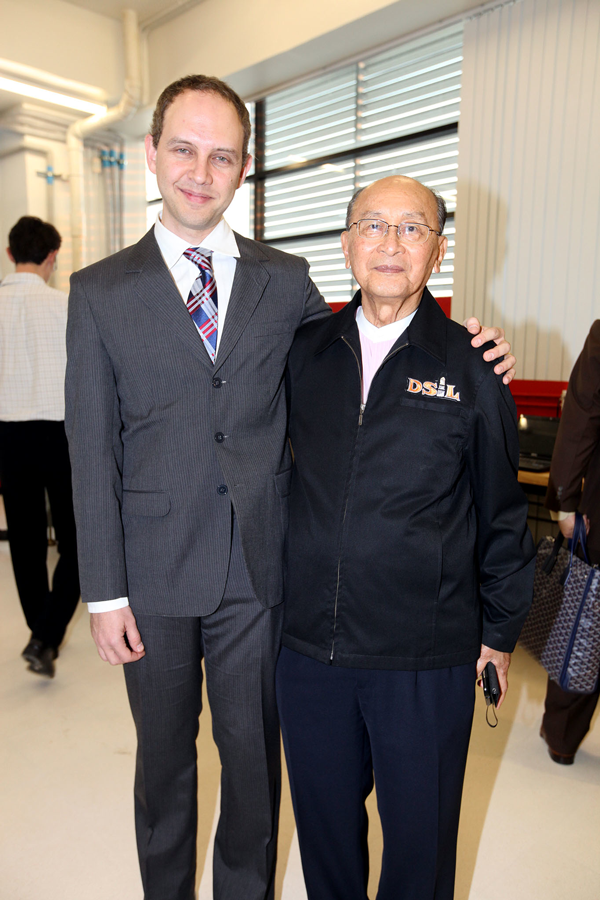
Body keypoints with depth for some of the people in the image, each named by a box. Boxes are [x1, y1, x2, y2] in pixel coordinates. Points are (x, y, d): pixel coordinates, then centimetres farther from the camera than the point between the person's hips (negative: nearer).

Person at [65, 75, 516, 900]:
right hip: (156, 570, 0)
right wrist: (105, 591, -4)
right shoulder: (100, 292, -1)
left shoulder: (287, 281, 3)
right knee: (164, 754, 20)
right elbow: (93, 451, -3)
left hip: (261, 566, 1)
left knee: (253, 750, 18)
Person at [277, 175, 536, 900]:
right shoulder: (304, 353, 1)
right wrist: (276, 592, 8)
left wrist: (500, 629, 5)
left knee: (419, 836, 18)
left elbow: (500, 510, 0)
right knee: (323, 824, 23)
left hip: (426, 658, -2)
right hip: (309, 646, 3)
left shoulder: (469, 367, -6)